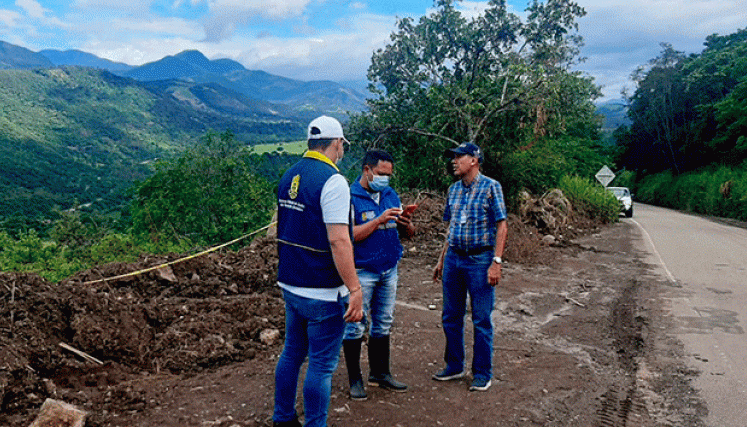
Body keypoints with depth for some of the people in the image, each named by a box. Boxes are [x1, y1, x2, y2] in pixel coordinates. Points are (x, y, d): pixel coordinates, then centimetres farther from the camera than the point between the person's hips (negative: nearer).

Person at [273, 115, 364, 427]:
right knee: (321, 365, 3)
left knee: (292, 354, 20)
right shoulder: (332, 180, -18)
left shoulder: (290, 176, 9)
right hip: (322, 293, -8)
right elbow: (338, 241, -25)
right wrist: (354, 289, -22)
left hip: (290, 284, 9)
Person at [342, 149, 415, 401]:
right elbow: (350, 235, -20)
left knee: (383, 325, 14)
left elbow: (408, 235, 9)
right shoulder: (350, 197, -10)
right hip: (361, 273, -6)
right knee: (355, 327, 1)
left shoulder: (391, 195, 10)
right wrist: (379, 220, -25)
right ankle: (354, 379, 15)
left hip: (389, 271, 6)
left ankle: (380, 373, 28)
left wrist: (407, 224, -13)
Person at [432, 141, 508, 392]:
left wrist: (496, 262, -16)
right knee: (451, 317, 12)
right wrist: (441, 260, 16)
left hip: (480, 260, -6)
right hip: (453, 258, 6)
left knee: (481, 320, 2)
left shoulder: (490, 187, -7)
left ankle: (482, 374, 16)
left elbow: (502, 226, -9)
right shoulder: (454, 189, 10)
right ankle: (454, 366, 28)